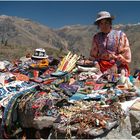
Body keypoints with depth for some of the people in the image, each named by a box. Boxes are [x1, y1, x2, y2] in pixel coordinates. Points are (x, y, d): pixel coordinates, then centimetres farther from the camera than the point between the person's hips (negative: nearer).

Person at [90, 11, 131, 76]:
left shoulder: (120, 35, 4)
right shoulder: (96, 37, 14)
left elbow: (125, 53, 0)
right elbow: (93, 54, 17)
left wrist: (116, 65, -10)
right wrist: (96, 62, -1)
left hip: (118, 67, -2)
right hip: (102, 68, 2)